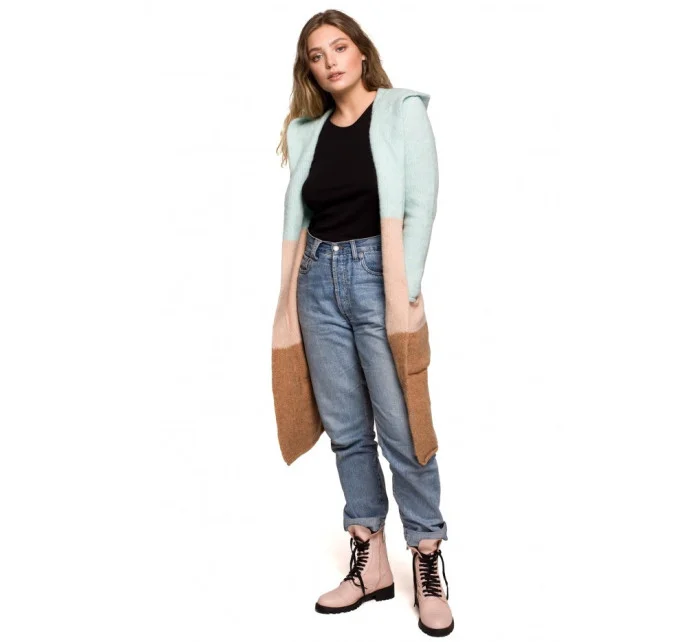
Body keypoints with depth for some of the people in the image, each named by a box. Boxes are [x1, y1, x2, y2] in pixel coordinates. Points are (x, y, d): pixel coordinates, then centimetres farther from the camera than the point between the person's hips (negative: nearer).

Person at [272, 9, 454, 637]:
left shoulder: (402, 111, 4)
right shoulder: (305, 131, 16)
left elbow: (420, 204, -4)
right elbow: (297, 217, 14)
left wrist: (406, 292, -12)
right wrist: (290, 297, 7)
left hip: (377, 273, -4)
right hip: (319, 279, 5)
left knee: (401, 426, -6)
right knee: (346, 427, 7)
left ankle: (428, 563, 7)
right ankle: (370, 561, 17)